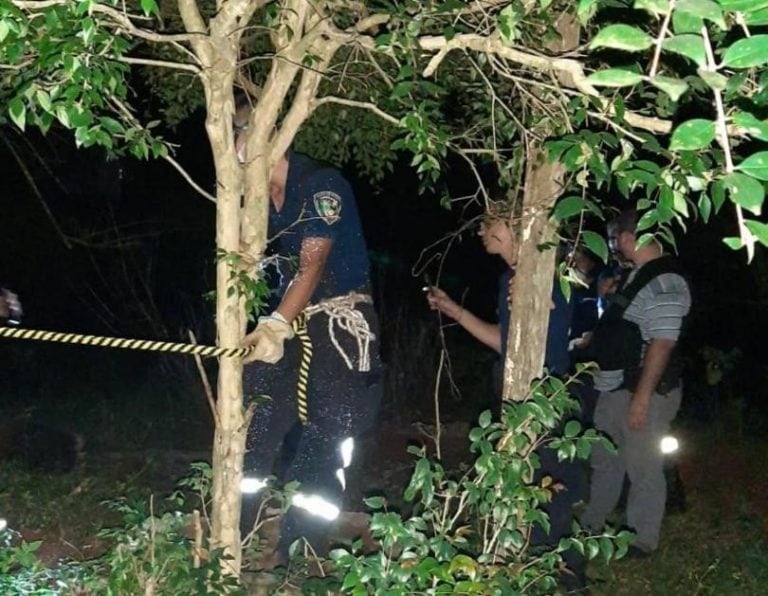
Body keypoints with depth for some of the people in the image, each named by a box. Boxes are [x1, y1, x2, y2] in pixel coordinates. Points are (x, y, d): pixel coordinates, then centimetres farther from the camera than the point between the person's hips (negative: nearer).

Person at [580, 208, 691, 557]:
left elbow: (662, 343, -23)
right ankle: (590, 525, 36)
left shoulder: (664, 283, -19)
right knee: (604, 461, 21)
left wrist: (641, 397, -24)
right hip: (613, 388, 10)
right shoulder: (636, 276, 12)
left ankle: (641, 540, 18)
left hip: (643, 393, -10)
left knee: (643, 468, 4)